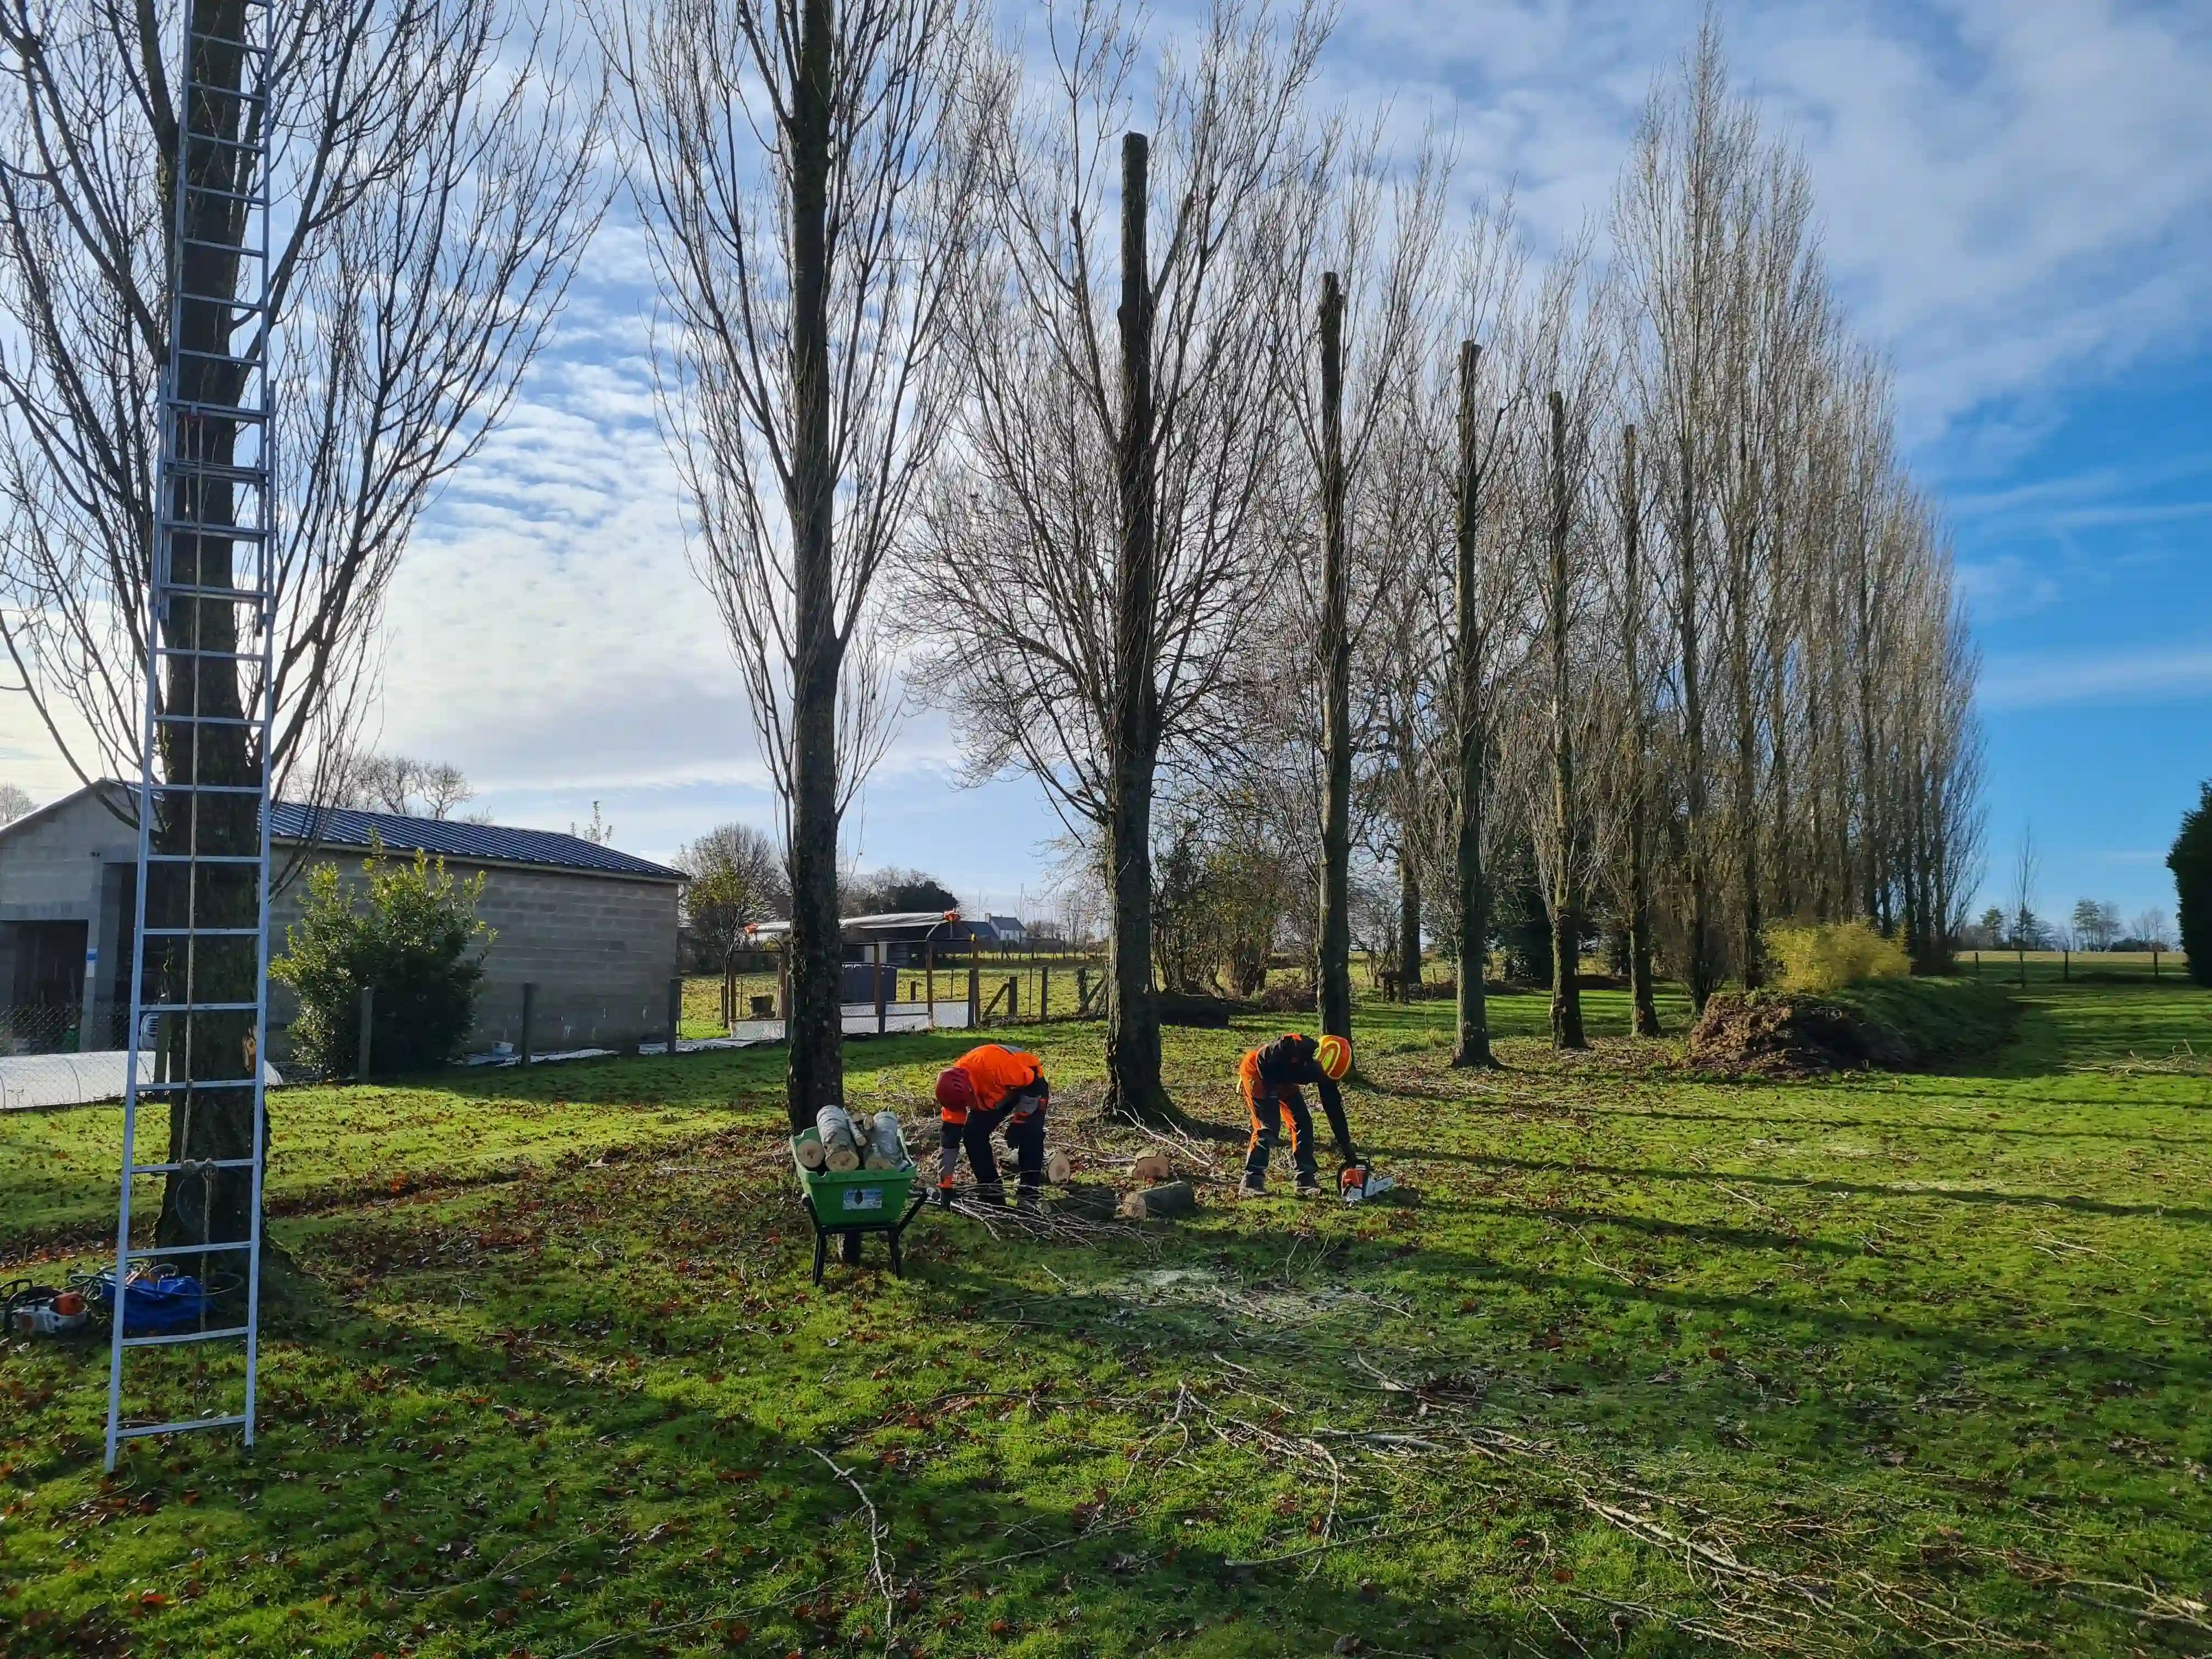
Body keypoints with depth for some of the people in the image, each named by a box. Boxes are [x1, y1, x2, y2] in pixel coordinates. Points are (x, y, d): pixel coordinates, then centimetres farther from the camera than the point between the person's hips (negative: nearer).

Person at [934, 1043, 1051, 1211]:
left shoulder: (994, 1064, -44)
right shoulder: (955, 1088, -24)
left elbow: (1032, 1083, -28)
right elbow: (949, 1137, -18)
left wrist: (1018, 1121, -25)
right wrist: (945, 1186, -16)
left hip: (1030, 1084, -5)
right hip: (993, 1096, 5)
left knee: (1029, 1133, -25)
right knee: (972, 1134, -11)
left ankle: (1029, 1195, -13)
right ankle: (991, 1191, 3)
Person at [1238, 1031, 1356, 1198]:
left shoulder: (1324, 1068, -15)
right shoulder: (1295, 1046, -37)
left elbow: (1334, 1108, -8)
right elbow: (1263, 1065, -28)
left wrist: (1347, 1148, -6)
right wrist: (1272, 1094, -18)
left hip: (1282, 1080, 7)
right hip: (1257, 1071, -7)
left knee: (1302, 1123, -2)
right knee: (1268, 1126, -17)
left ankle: (1306, 1179, 7)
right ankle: (1251, 1182, -14)